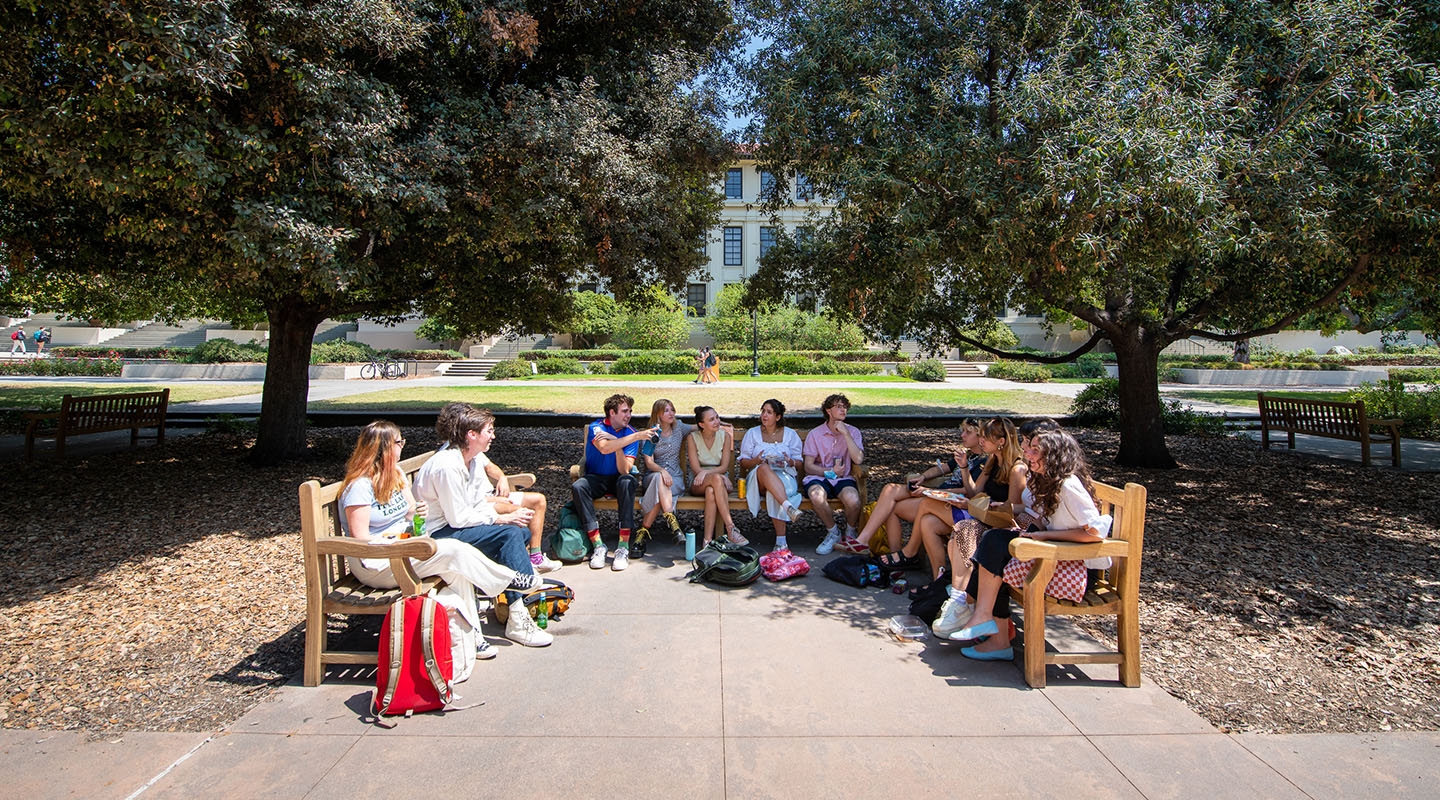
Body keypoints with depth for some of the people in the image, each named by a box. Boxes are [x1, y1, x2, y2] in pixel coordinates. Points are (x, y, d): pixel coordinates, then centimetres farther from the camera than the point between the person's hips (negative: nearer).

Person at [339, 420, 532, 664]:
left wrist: (414, 512, -7)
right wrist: (398, 542, -19)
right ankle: (510, 579, -5)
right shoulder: (360, 486, -15)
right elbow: (361, 538, -17)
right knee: (455, 552, -24)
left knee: (458, 570, -18)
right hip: (374, 565, -8)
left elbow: (408, 511, 16)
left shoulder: (395, 474, 11)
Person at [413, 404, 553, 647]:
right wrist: (501, 518, -17)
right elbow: (458, 519, -23)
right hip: (439, 534, -10)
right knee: (510, 533, -23)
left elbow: (480, 504, 7)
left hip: (459, 525, 10)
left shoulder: (475, 458, 5)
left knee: (521, 533, 0)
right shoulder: (447, 466, -23)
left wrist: (506, 515, -10)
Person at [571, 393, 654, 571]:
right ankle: (597, 545, -29)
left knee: (627, 481, -35)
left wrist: (617, 444, -27)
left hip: (617, 479, 0)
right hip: (596, 479, 0)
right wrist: (636, 437, -33)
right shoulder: (596, 427, -7)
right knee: (578, 487, -32)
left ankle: (623, 547, -35)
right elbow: (604, 448, -31)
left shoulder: (630, 433, -4)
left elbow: (624, 470, -14)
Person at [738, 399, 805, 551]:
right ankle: (789, 507, -53)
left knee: (773, 492, -38)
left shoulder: (791, 434, 15)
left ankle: (781, 540, -39)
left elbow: (800, 464, 12)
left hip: (785, 476, 0)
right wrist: (756, 461, -12)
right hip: (758, 478, 0)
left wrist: (790, 462, -11)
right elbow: (743, 463, 10)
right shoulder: (752, 433, 15)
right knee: (764, 468, -38)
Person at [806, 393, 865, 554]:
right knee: (817, 496, -37)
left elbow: (858, 460, -11)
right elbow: (808, 466, 0)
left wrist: (846, 434, -14)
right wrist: (829, 472, -15)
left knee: (853, 500, -34)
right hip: (819, 477, 0)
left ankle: (850, 533, 1)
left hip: (843, 479, 1)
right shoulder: (815, 434, 2)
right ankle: (833, 533, -7)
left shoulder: (852, 432, 6)